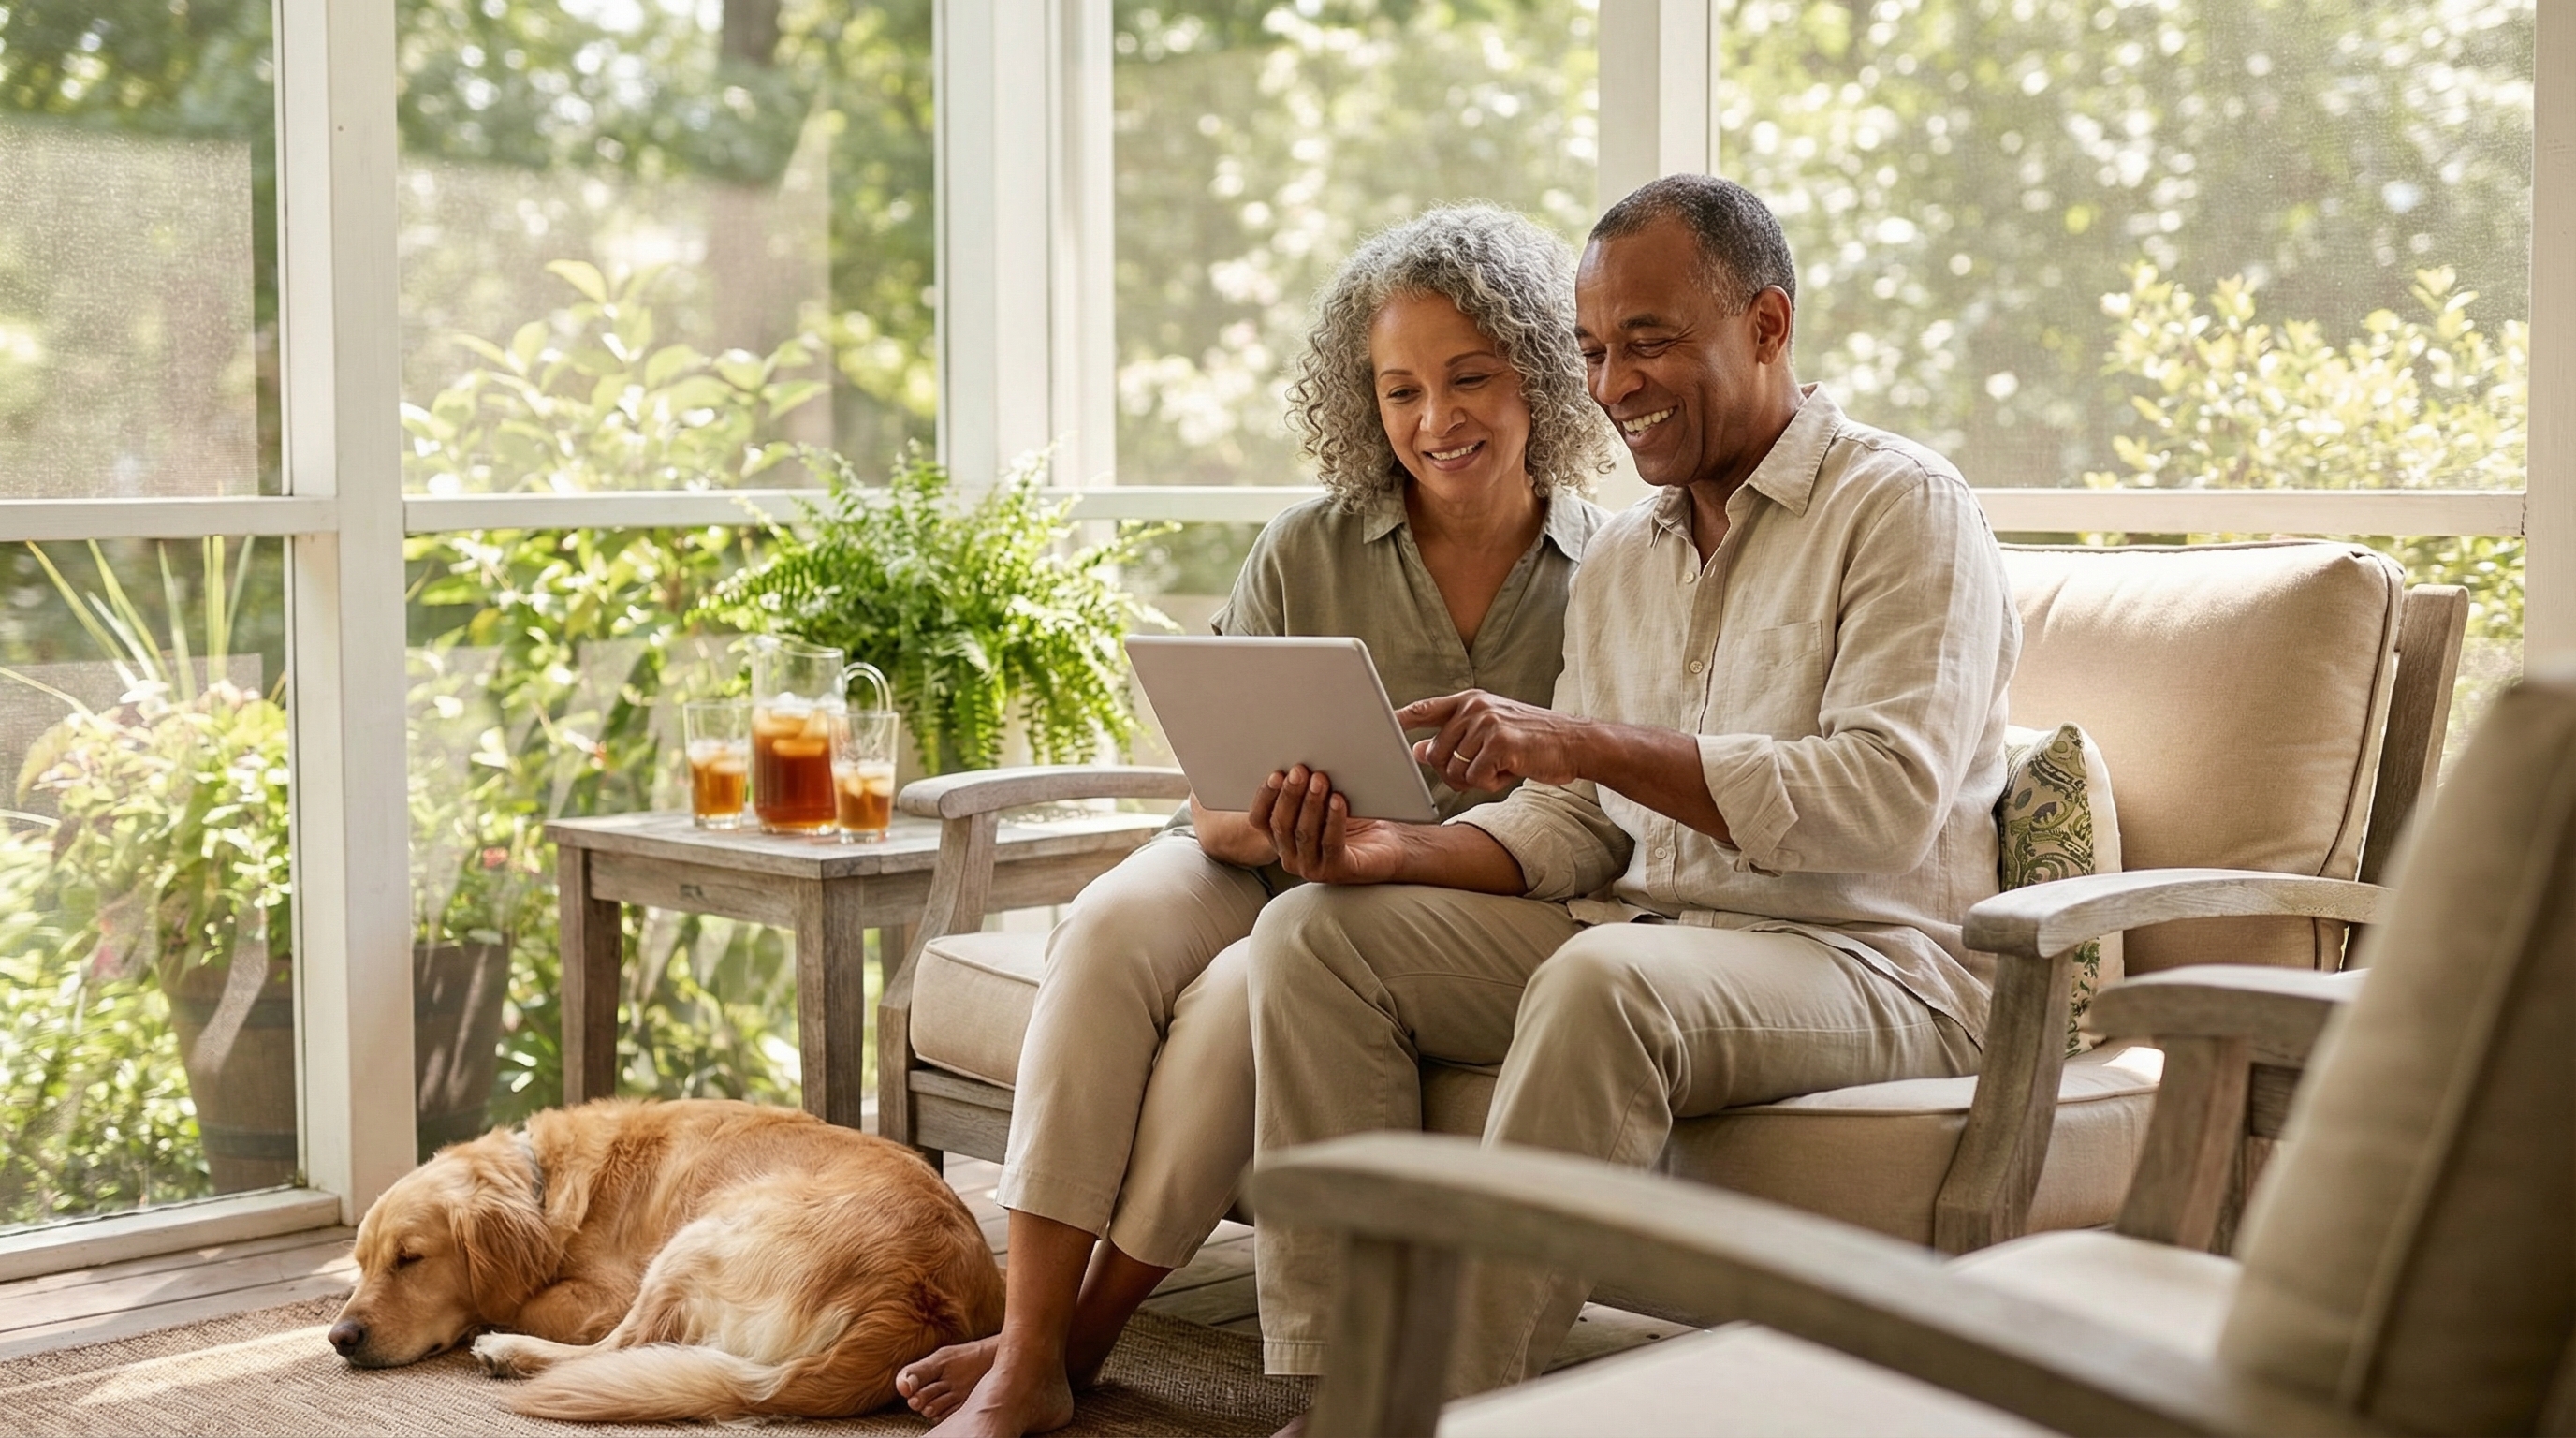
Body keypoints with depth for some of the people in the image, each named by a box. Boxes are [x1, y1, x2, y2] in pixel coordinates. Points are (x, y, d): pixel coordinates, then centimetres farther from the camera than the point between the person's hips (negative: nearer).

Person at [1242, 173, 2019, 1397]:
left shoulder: (1901, 505, -6)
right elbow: (1570, 830, 15)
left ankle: (1455, 1400, -28)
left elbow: (1889, 801, -20)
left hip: (1863, 958, -7)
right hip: (1636, 936, 7)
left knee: (1604, 976, -37)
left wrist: (1596, 742, -23)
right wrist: (1395, 851, -6)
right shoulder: (1617, 562, 17)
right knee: (1315, 931, -9)